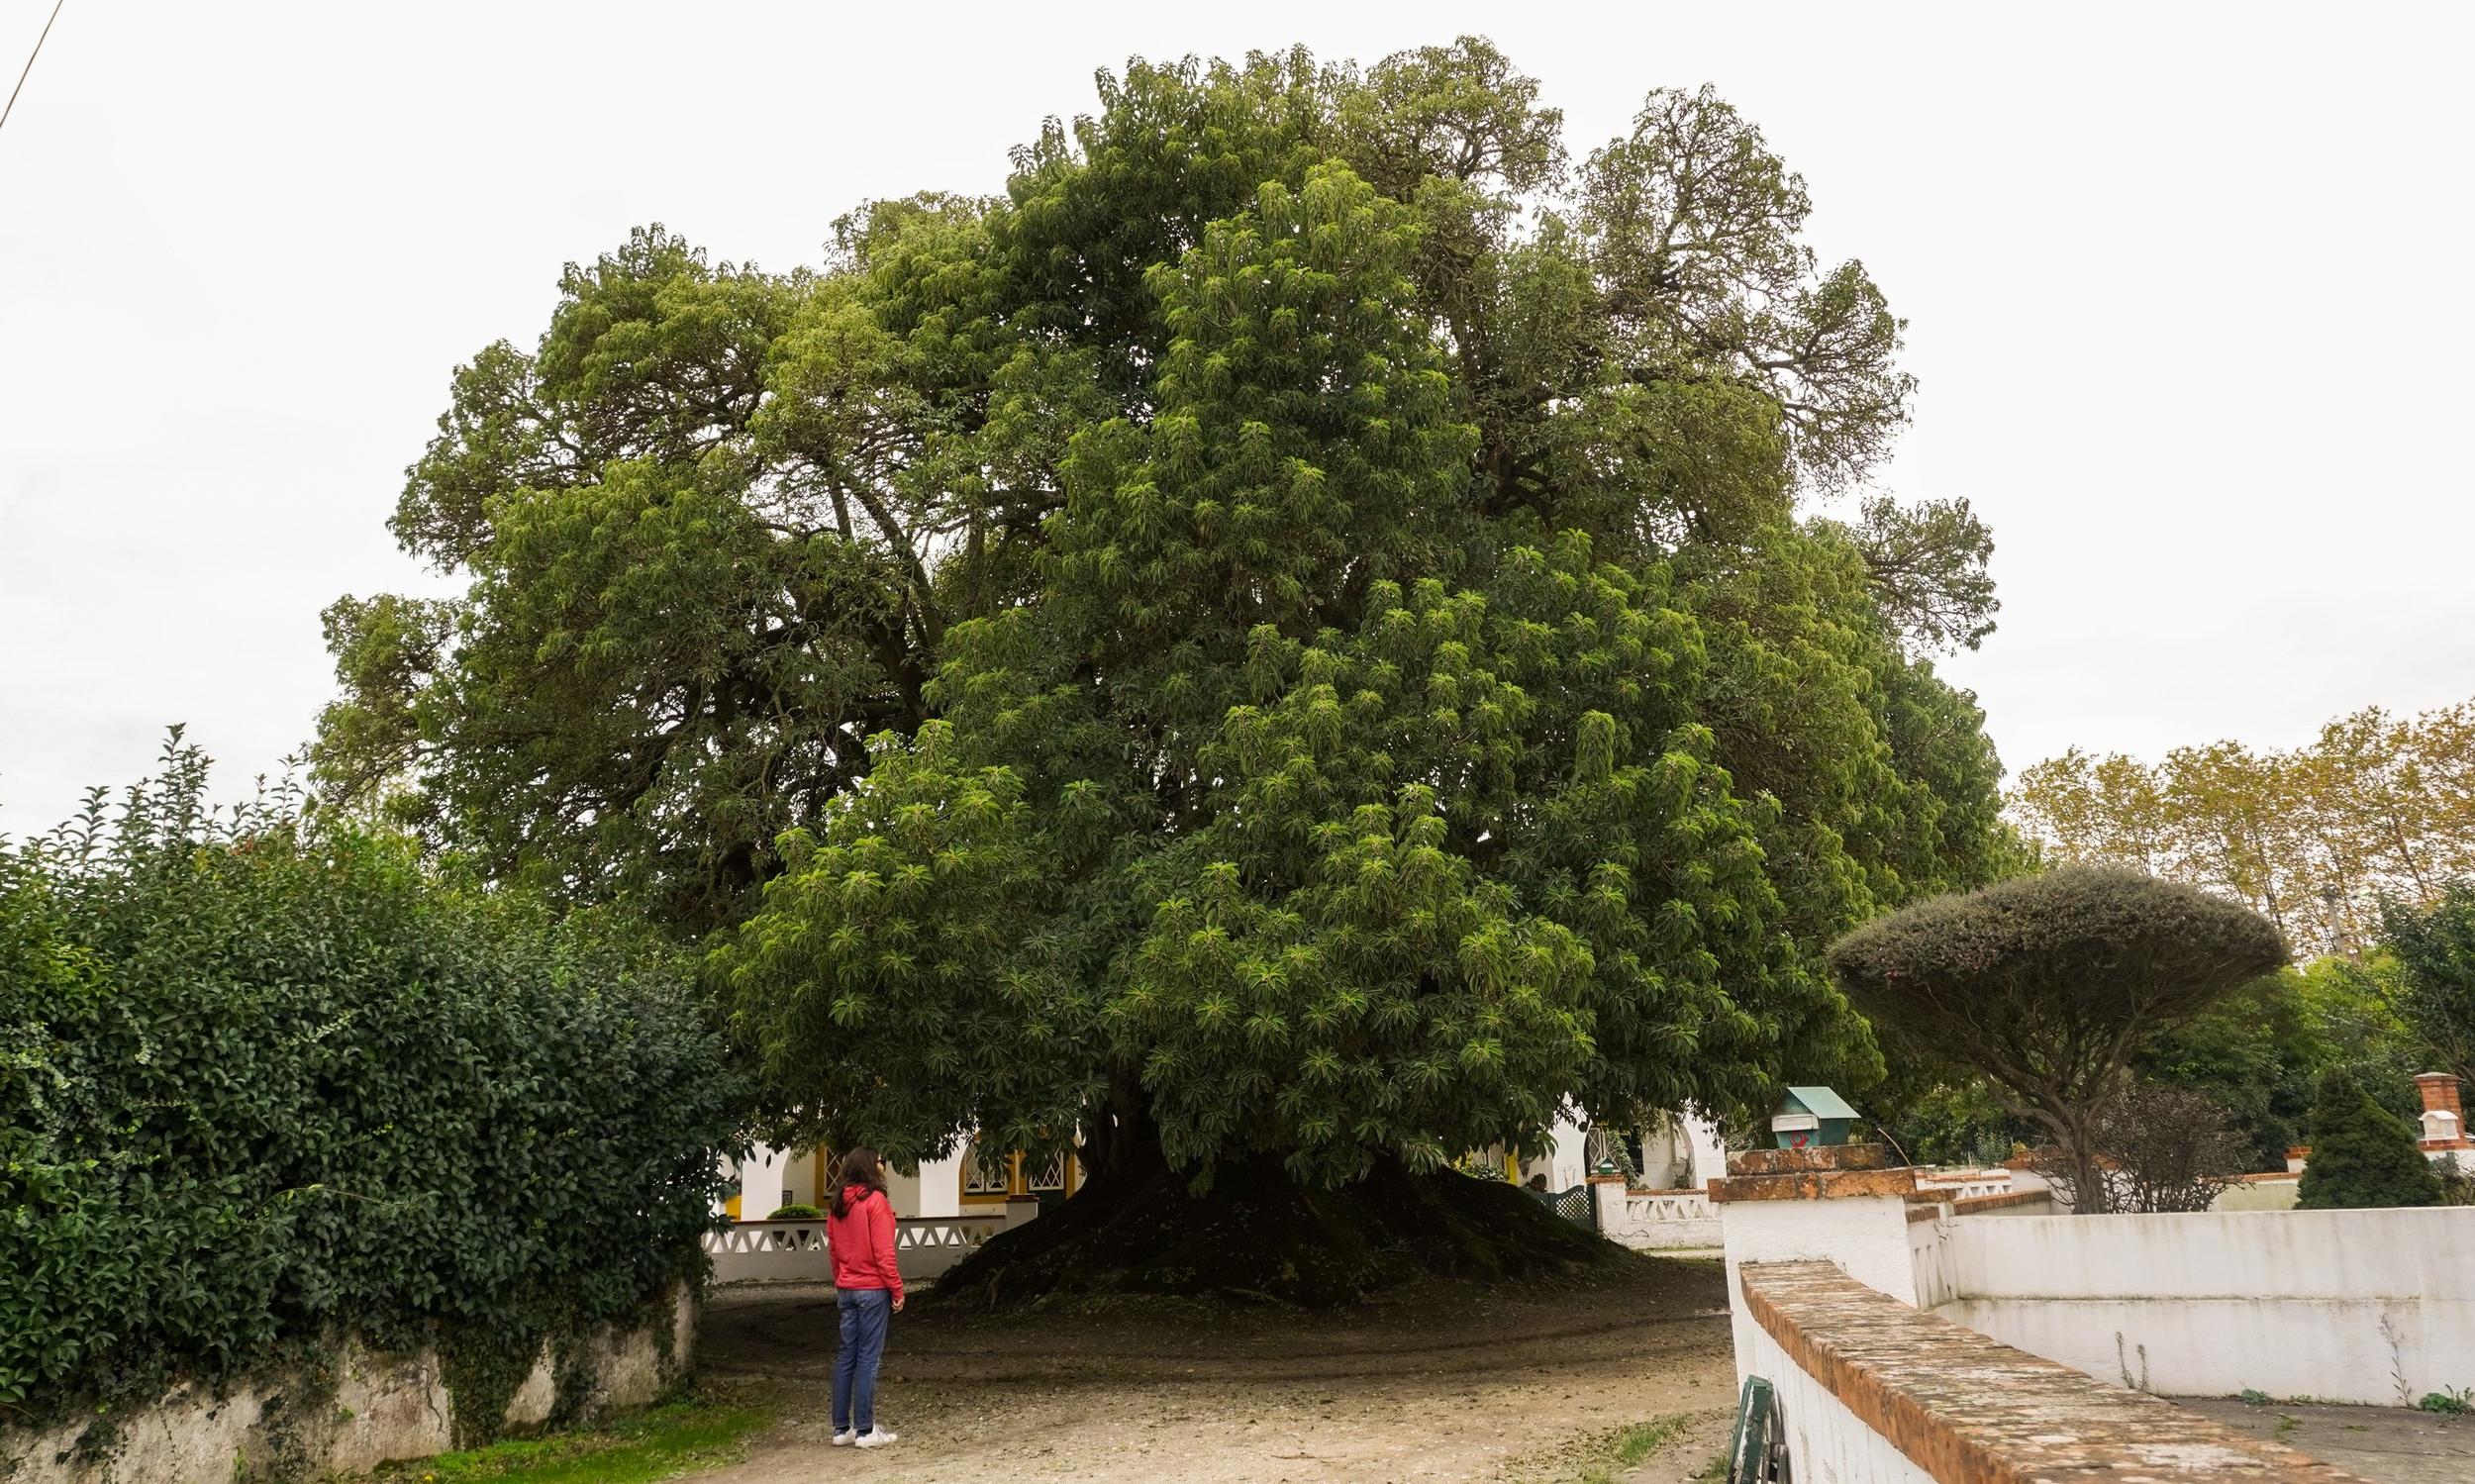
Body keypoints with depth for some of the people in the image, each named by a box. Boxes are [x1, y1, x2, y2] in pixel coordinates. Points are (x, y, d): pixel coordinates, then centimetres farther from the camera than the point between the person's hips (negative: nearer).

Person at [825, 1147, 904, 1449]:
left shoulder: (838, 1204, 9)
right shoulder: (875, 1200, -13)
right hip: (872, 1288, -7)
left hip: (846, 1289, 7)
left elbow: (833, 1248, 14)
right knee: (868, 1357, -2)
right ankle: (865, 1430, 2)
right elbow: (883, 1251, -15)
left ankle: (841, 1428, 15)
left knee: (846, 1356, 11)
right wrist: (897, 1289, -10)